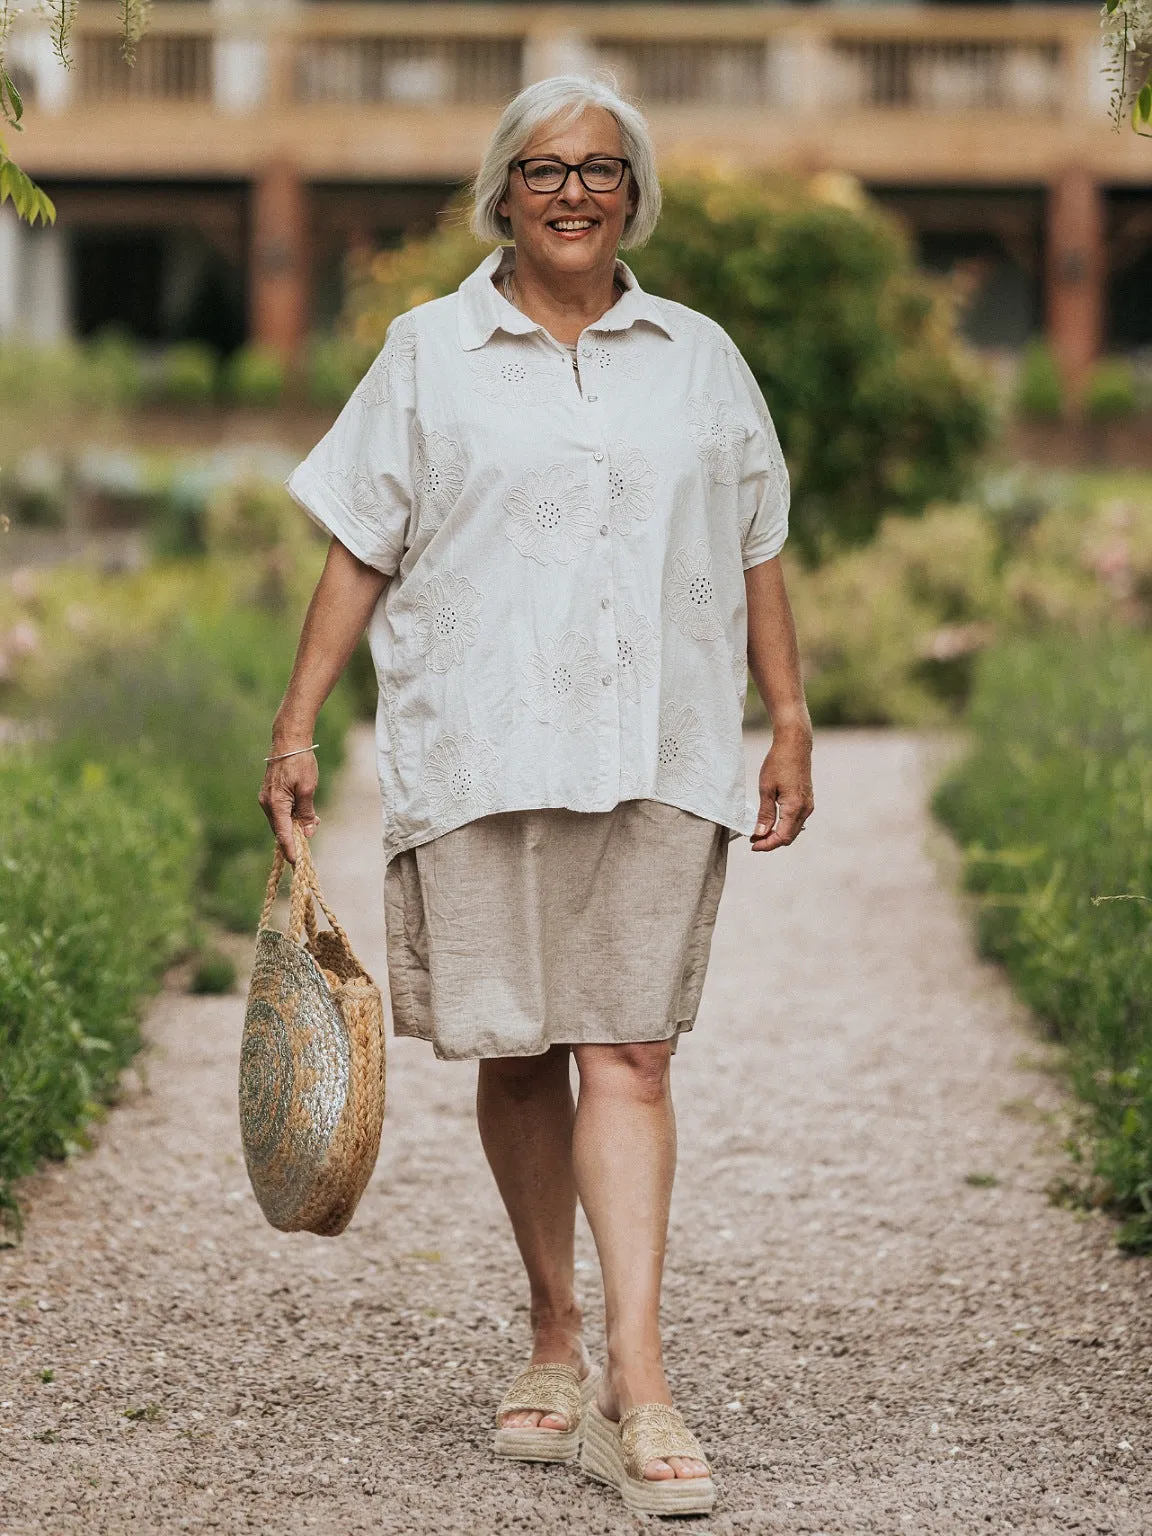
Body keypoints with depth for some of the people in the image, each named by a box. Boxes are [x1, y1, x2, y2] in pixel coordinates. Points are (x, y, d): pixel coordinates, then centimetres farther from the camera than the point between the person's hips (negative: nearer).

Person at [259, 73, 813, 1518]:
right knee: (514, 1052, 4)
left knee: (629, 1052, -9)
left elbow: (756, 556, 17)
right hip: (478, 751, 0)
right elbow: (358, 551, 7)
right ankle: (554, 1336, 20)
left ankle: (636, 1377, -13)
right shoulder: (427, 353, 8)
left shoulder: (699, 357, 13)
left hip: (655, 755, 0)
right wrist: (295, 726, 1)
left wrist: (791, 724, 10)